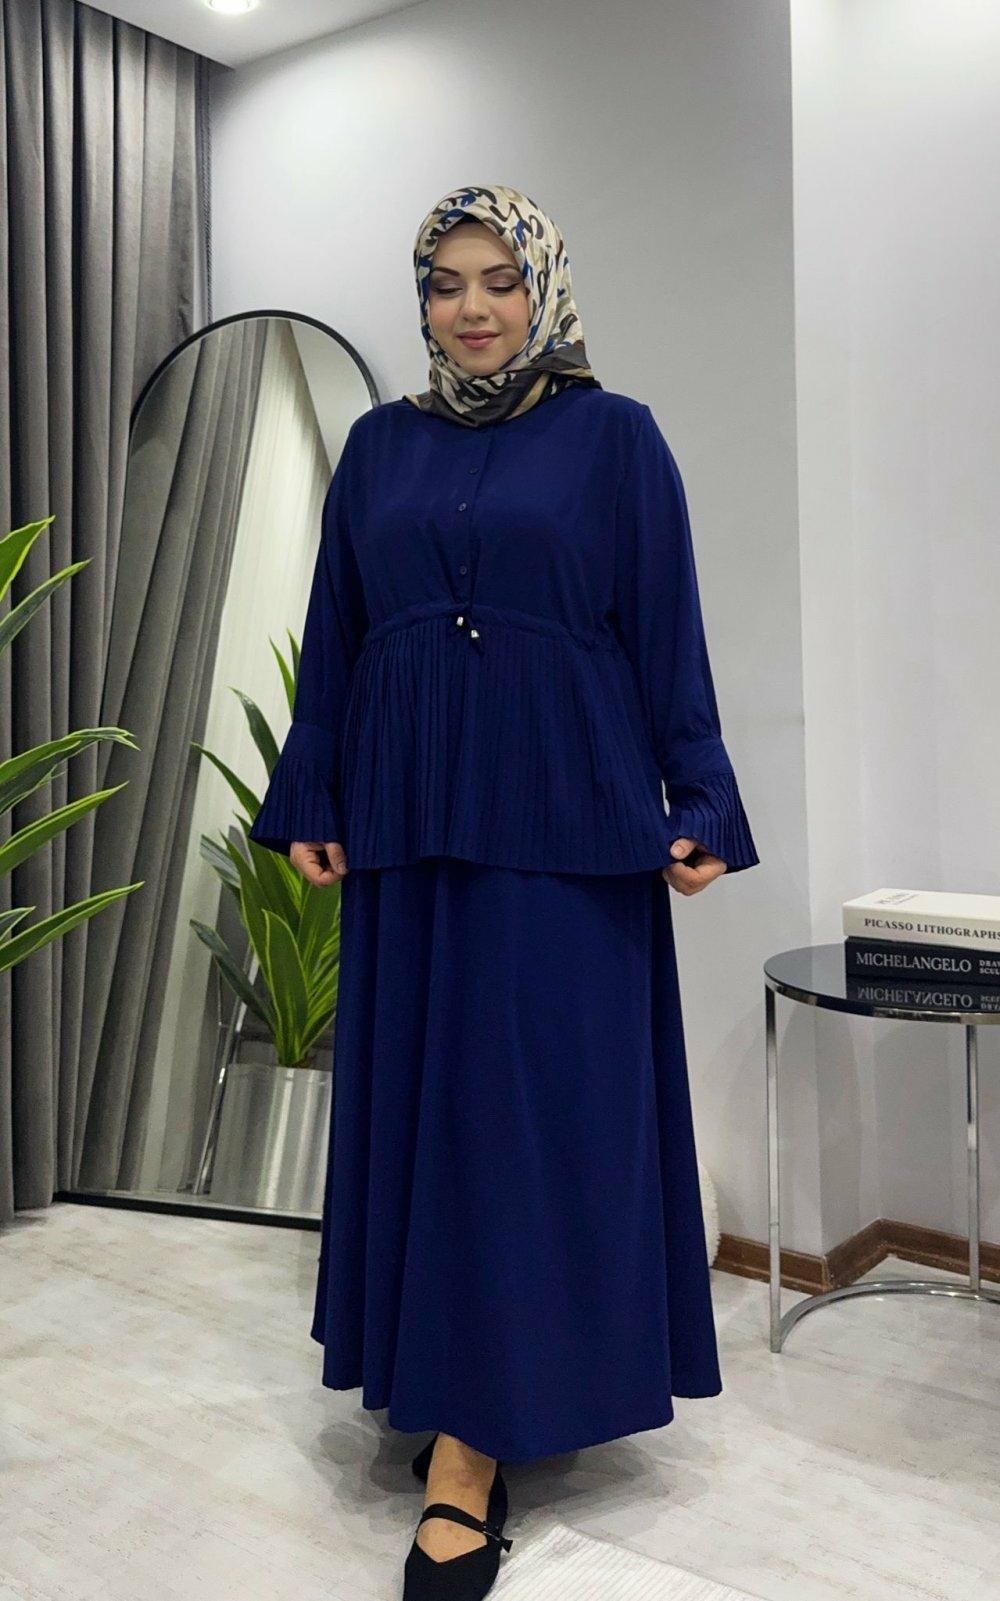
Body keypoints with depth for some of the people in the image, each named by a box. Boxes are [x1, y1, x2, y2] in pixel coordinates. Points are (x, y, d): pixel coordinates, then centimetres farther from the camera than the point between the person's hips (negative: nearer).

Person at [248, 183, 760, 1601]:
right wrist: (308, 800, 8)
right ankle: (464, 1383, 24)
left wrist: (699, 807, -6)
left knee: (530, 1105, -4)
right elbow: (332, 640, 13)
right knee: (416, 1097, 7)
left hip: (563, 820, -4)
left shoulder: (614, 438, 3)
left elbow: (669, 635, 0)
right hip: (411, 821, 4)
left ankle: (469, 1459, 1)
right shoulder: (380, 446, 13)